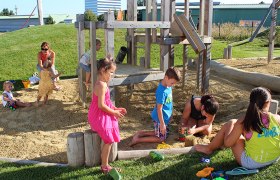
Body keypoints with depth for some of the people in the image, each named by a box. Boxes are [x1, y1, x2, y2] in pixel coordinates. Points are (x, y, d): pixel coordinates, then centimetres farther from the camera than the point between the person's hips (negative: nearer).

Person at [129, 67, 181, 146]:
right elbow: (159, 109, -26)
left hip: (165, 117, 9)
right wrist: (162, 124, -21)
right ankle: (138, 139, 5)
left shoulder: (167, 86, -2)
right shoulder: (162, 91, -30)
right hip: (160, 118, -9)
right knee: (161, 138, 5)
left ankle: (140, 133, 20)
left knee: (159, 133, 23)